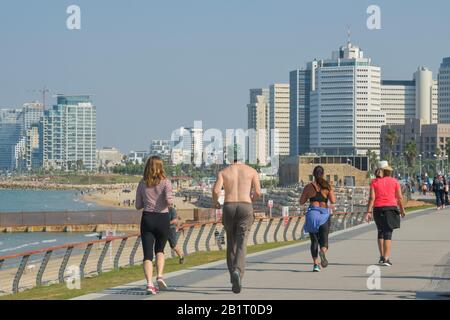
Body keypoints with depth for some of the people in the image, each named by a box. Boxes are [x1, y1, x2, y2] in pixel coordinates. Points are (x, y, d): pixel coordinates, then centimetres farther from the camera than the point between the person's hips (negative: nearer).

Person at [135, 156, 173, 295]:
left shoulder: (142, 184, 3)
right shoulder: (165, 182, -5)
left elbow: (138, 205, 7)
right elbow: (169, 201, -18)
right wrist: (170, 203, 4)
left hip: (147, 218, 1)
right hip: (163, 219, -1)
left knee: (147, 254, -1)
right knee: (160, 250, 20)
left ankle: (149, 283, -18)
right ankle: (160, 276, -2)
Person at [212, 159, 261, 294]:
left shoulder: (223, 172, 11)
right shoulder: (252, 171, 11)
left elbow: (216, 190, -6)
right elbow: (258, 192, 0)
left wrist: (215, 202, 15)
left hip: (229, 207, 1)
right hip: (245, 208, -1)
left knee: (231, 243, 16)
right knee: (241, 245, -7)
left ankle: (233, 276, 18)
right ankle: (238, 272, -32)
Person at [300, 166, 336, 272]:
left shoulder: (309, 187, 2)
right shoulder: (327, 186, 0)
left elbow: (301, 202, 3)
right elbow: (333, 201, -6)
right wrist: (332, 193, 13)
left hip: (312, 213, 1)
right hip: (324, 214, -1)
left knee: (314, 241, 10)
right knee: (324, 239, 4)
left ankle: (316, 264, 0)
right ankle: (323, 251, -30)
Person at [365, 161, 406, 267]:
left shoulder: (374, 182, 1)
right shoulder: (394, 181, 1)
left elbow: (372, 198, -6)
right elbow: (400, 197, 1)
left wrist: (369, 212, -6)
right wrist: (402, 210, 12)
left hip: (378, 209, 1)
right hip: (391, 208, -1)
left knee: (381, 232, 18)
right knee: (388, 234, -2)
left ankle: (382, 257, 17)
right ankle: (386, 258, -9)